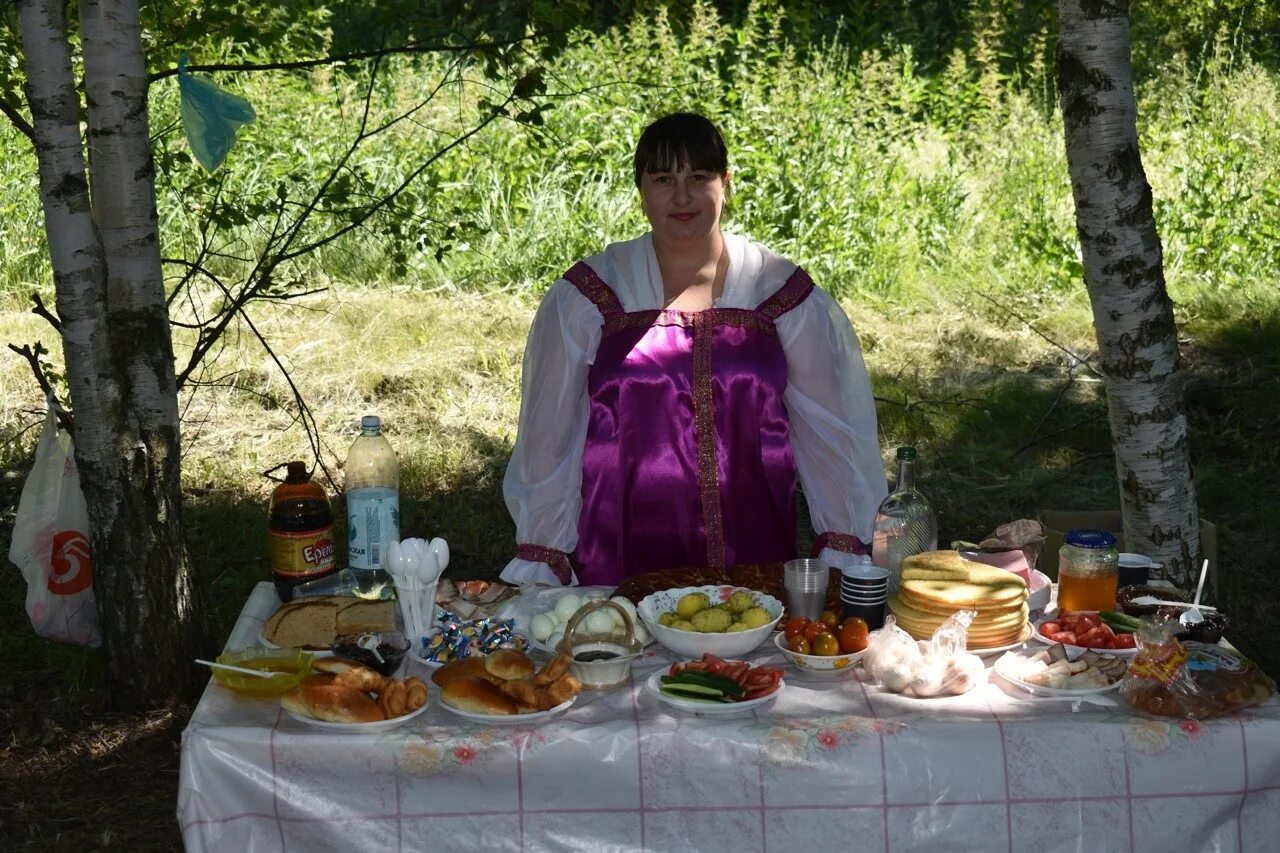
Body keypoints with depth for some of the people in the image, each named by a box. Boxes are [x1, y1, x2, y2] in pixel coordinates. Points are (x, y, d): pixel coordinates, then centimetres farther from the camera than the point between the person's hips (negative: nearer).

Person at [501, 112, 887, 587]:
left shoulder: (783, 293, 3)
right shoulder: (587, 296, 1)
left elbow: (831, 426, 5)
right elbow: (548, 434, 2)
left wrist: (842, 549, 2)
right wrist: (540, 561, 2)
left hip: (756, 558, 1)